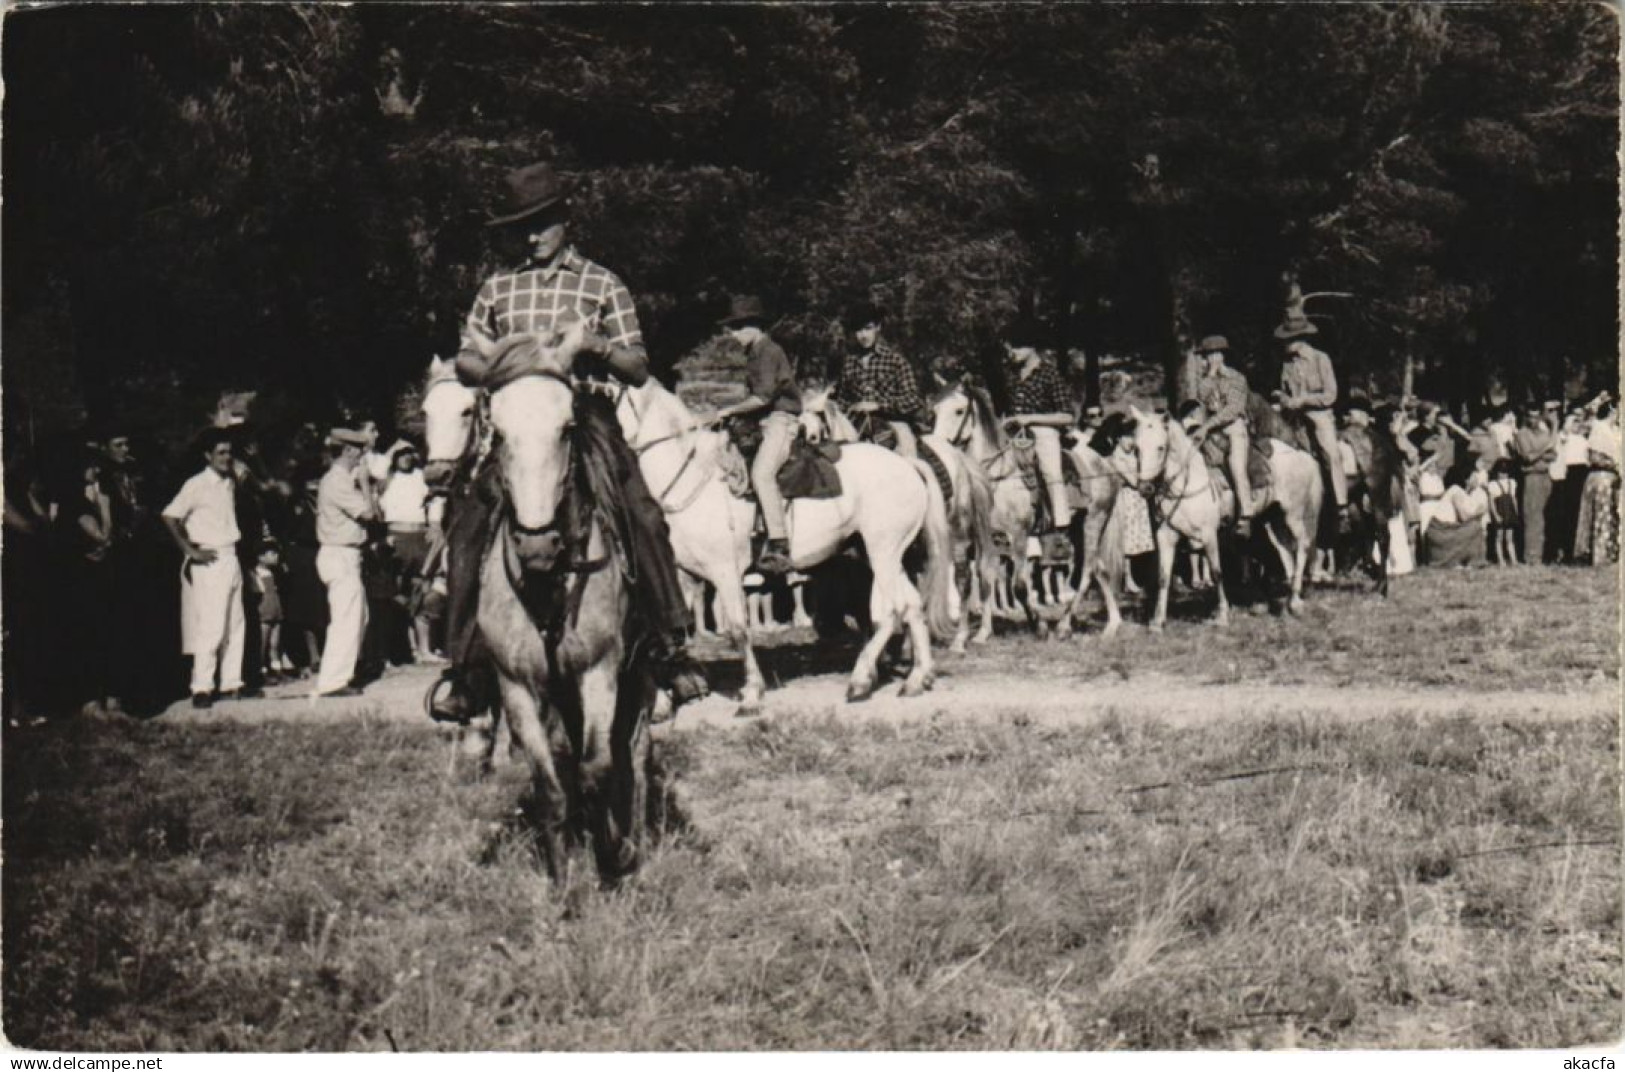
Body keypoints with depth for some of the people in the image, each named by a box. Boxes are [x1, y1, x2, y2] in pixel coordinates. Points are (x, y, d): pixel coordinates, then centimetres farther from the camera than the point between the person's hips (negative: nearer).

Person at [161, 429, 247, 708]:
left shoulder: (230, 484, 14)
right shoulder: (197, 485, -9)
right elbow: (169, 517, -15)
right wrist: (191, 551, -14)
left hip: (231, 559, 8)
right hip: (210, 562, -8)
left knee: (235, 624, 9)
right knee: (211, 627, -10)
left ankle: (231, 681, 16)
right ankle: (202, 688, -6)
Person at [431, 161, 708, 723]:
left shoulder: (603, 285, 13)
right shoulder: (497, 289, 19)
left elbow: (638, 369, 9)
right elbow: (466, 359, 19)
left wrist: (595, 345, -11)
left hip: (585, 414, -2)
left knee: (643, 515, -21)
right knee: (466, 522, -16)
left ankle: (671, 649, -12)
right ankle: (460, 664, -10)